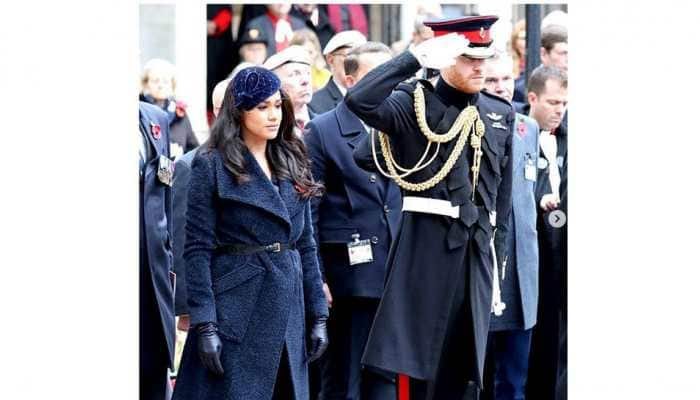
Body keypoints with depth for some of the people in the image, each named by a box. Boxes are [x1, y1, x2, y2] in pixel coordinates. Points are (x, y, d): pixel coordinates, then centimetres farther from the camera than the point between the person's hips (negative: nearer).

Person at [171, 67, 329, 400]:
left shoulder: (292, 164, 13)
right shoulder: (211, 166, -4)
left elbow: (306, 245, 16)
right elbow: (197, 250, -7)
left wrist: (318, 316, 10)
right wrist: (204, 325, -14)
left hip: (288, 316, 6)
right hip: (237, 307, -6)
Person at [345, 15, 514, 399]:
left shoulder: (500, 113, 12)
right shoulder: (414, 102, -4)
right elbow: (359, 100, -24)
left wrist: (497, 248, 16)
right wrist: (416, 57, -23)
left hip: (478, 250, 5)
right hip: (426, 245, -5)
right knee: (414, 366, -3)